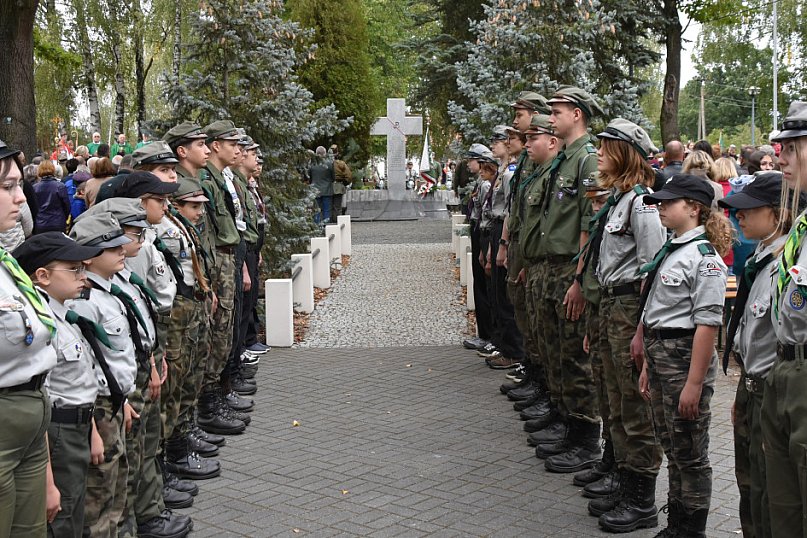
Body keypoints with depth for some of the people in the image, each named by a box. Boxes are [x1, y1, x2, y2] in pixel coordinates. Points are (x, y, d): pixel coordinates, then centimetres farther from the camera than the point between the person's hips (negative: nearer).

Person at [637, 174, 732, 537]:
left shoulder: (703, 256, -15)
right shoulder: (669, 250, 12)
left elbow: (707, 324, -19)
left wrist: (694, 382, -21)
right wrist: (647, 365, 16)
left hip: (686, 356, -9)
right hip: (659, 354, 9)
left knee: (689, 453, 3)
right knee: (670, 446, 17)